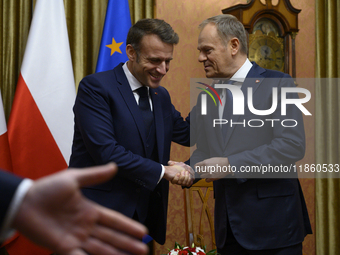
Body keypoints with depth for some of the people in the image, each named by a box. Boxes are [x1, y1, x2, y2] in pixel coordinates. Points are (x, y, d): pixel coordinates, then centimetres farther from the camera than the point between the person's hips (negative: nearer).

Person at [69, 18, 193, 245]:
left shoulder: (161, 96, 13)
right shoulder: (96, 87, -12)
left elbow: (188, 135, 15)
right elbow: (105, 150, -20)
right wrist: (162, 171, -17)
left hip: (142, 215, 7)